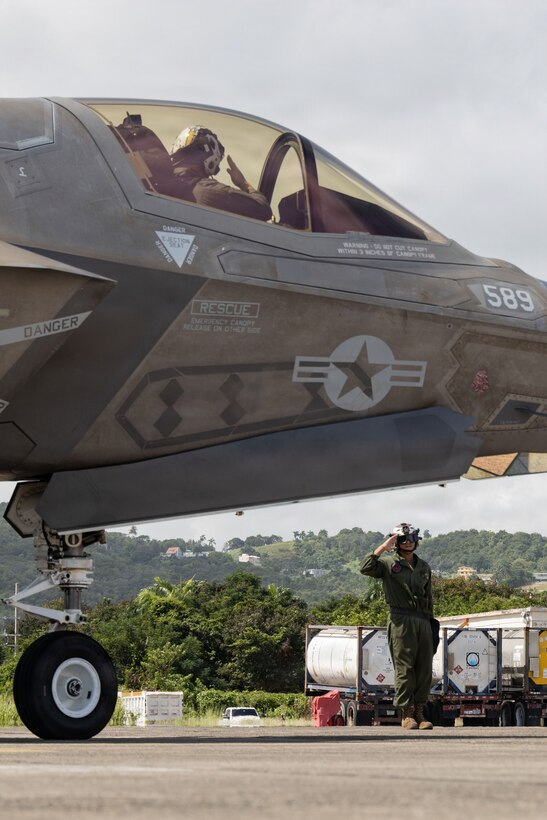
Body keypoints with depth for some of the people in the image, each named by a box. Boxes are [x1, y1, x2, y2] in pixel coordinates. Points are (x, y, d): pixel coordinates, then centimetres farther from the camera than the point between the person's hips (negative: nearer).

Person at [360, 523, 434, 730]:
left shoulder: (424, 567, 20)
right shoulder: (388, 563, 4)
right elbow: (366, 568, -14)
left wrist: (431, 620, 19)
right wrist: (383, 547, -11)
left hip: (423, 621, 5)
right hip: (401, 620, -5)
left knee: (424, 668, 2)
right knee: (404, 668, -6)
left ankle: (419, 712, 8)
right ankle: (406, 713, -3)